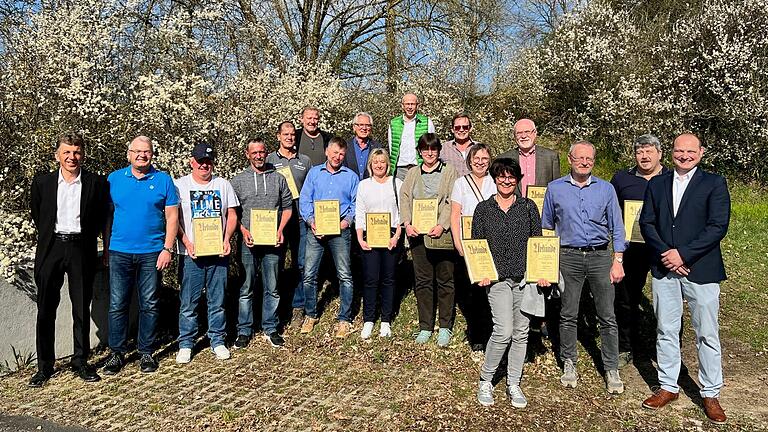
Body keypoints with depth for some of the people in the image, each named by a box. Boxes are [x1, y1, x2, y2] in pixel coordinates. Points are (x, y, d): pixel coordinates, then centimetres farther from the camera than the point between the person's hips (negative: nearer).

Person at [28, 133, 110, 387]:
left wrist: (85, 239, 4)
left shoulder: (97, 183, 0)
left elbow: (101, 219, 7)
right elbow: (36, 216, 15)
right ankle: (44, 366, 17)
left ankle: (80, 362, 19)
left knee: (82, 309, 7)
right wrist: (50, 238, 12)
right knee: (46, 309, 5)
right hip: (51, 249, 1)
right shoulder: (42, 182, 4)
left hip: (81, 249, -1)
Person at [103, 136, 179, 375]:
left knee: (149, 305, 6)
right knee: (117, 304, 3)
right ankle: (117, 352, 16)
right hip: (120, 252, 1)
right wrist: (106, 246, 6)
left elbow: (172, 217, 1)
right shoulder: (114, 179, 7)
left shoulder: (163, 180, 2)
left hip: (152, 253, -1)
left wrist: (167, 248, -6)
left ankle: (146, 352, 18)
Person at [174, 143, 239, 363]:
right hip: (191, 253, -2)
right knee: (188, 302, 2)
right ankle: (185, 344, 15)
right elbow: (174, 219, -1)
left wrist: (226, 240, -6)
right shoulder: (180, 185, 3)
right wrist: (186, 243, -13)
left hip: (218, 252, 2)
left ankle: (217, 341, 20)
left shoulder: (223, 185, 10)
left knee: (218, 301, 8)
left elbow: (232, 215, 9)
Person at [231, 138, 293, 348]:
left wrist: (281, 230, -4)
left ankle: (271, 329, 19)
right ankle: (244, 331, 16)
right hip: (248, 242, -1)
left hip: (272, 242, 1)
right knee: (246, 289, 6)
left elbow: (288, 207, 10)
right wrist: (244, 231, -10)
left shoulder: (278, 178, 8)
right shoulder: (238, 180, 5)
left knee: (272, 289, 7)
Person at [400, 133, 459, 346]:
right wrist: (407, 223, -9)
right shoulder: (413, 173, 15)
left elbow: (452, 201, -6)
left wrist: (442, 225, -19)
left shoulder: (449, 171, 4)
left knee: (444, 280, 4)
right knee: (423, 281, 7)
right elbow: (404, 198, 7)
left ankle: (445, 327, 15)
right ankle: (425, 327, 18)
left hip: (442, 233, -3)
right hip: (418, 233, 3)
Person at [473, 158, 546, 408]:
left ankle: (513, 384, 21)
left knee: (521, 332, 6)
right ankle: (485, 381, 7)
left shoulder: (528, 207, 9)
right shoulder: (483, 209, 6)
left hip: (525, 277, 2)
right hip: (497, 278, -2)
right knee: (504, 331, -13)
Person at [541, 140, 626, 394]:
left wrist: (618, 261, -2)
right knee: (568, 315, 7)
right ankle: (569, 364, 21)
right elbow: (547, 227, 12)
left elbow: (616, 228, 7)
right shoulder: (555, 189, 5)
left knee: (607, 317, 1)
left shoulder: (606, 189, 6)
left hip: (600, 257, 0)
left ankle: (611, 369, 12)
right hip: (568, 258, 0)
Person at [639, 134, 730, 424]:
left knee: (707, 335, 4)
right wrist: (665, 255, -9)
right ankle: (668, 387, 24)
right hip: (663, 269, 3)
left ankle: (711, 394, 19)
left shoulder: (714, 183, -1)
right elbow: (646, 223, 5)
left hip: (701, 269, -3)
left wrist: (683, 254, -15)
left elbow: (718, 227, -10)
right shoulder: (657, 184, 10)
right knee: (665, 331, 10)